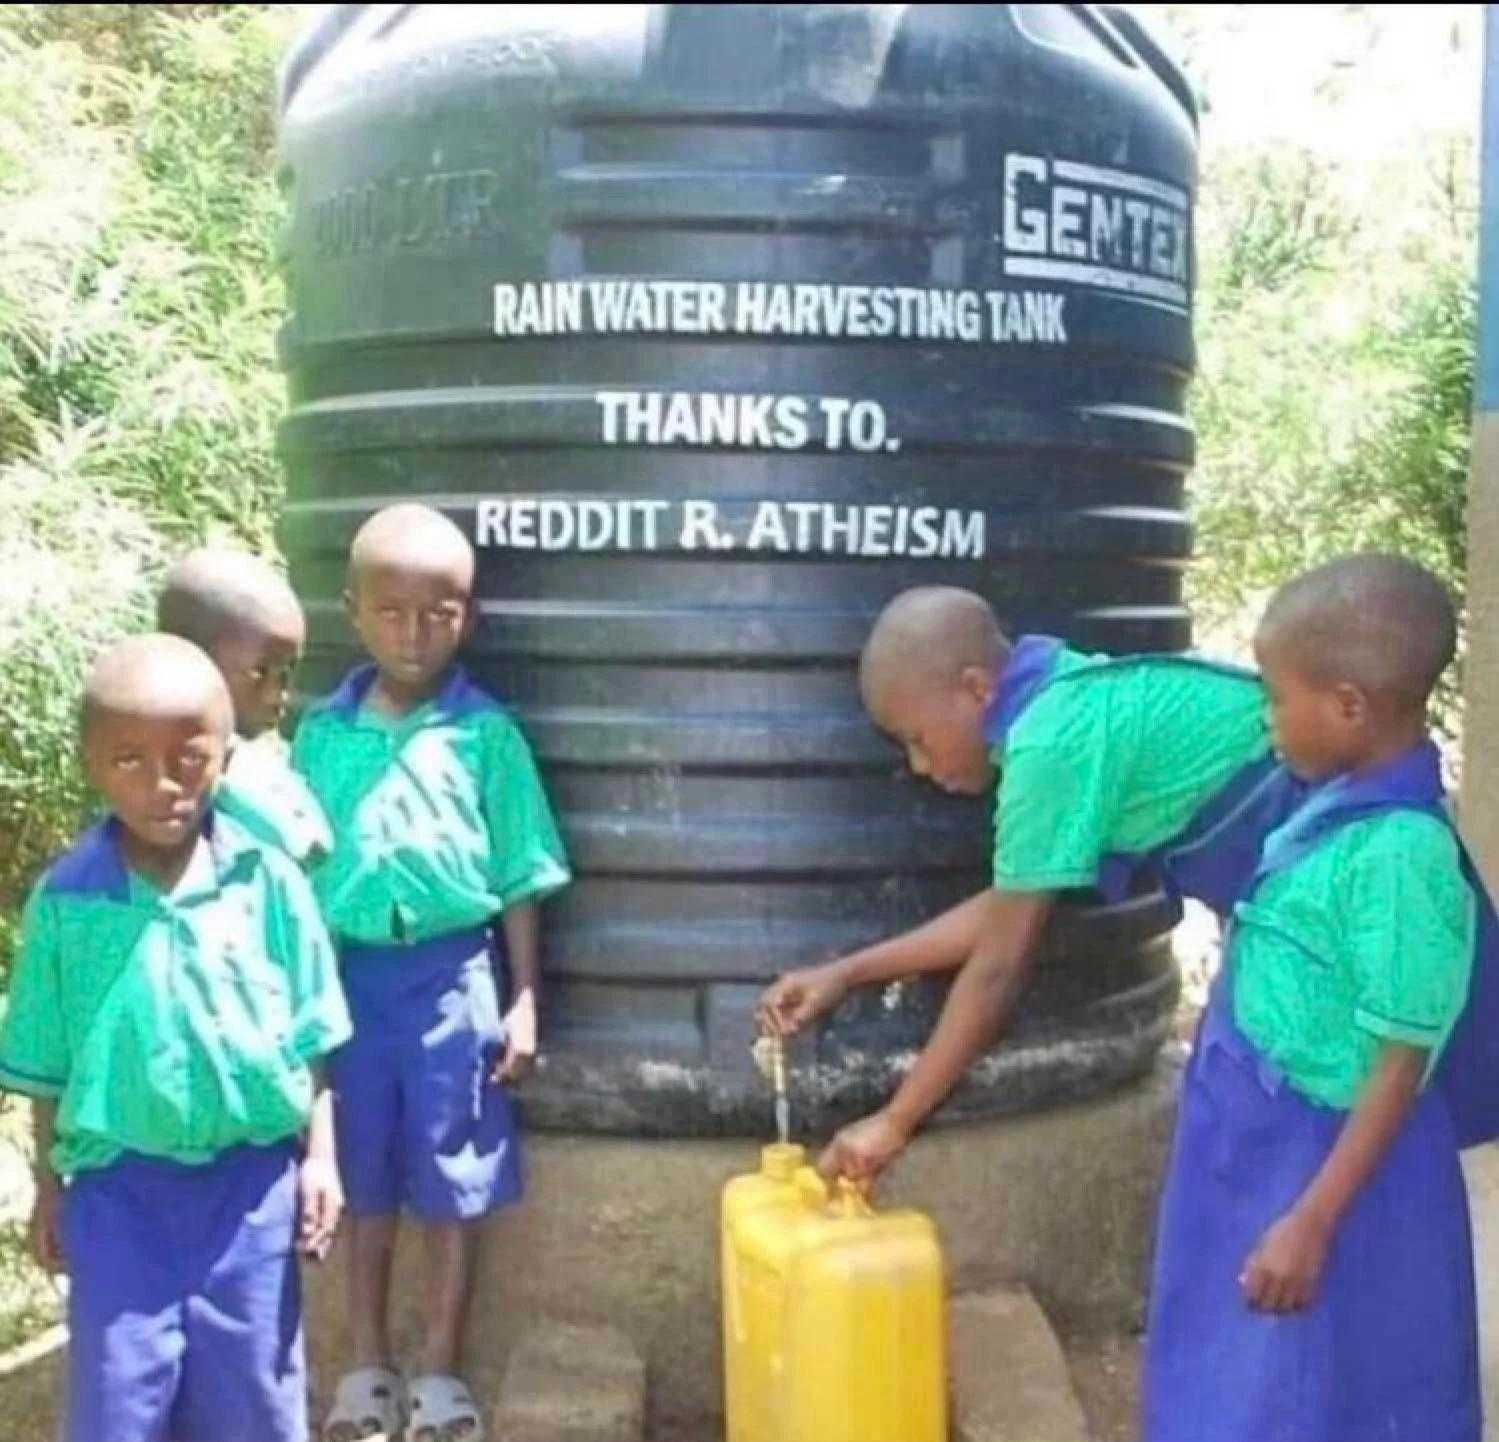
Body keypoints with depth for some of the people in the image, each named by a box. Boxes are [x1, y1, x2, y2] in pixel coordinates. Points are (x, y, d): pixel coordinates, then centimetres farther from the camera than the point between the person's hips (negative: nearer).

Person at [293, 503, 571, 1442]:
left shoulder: (487, 734, -5)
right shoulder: (322, 733, 1)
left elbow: (517, 881, -1)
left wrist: (524, 1001, -3)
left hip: (452, 973, -2)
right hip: (349, 973, 2)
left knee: (452, 1182, 8)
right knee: (365, 1180, 14)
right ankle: (370, 1364, 29)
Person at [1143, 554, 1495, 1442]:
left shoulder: (1398, 852, -26)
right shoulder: (1348, 805, 0)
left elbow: (1399, 1069, -23)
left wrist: (1311, 1224, -21)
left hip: (1333, 1165, -8)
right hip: (1269, 1144, 8)